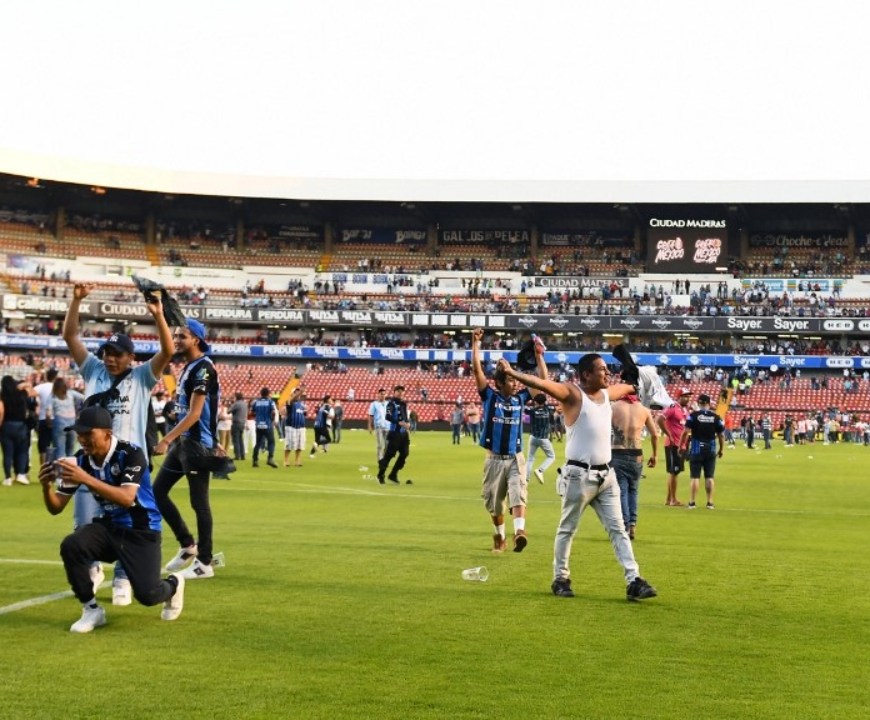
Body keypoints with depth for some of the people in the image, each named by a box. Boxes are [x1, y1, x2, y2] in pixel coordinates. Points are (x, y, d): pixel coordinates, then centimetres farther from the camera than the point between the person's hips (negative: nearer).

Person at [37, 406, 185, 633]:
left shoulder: (131, 454, -21)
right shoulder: (80, 460, -6)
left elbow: (127, 498, -36)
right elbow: (56, 508, -2)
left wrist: (86, 479, -45)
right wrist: (46, 486, -24)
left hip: (141, 531, -4)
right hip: (109, 527, 5)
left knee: (146, 594, -18)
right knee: (70, 546, -25)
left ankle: (173, 585, 22)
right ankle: (92, 610, -6)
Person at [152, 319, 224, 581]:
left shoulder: (203, 368, -16)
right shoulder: (188, 367, 14)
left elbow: (195, 414, -21)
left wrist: (166, 440, -24)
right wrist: (213, 442, 21)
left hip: (197, 443, -10)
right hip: (182, 441, 10)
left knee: (199, 503, -3)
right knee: (158, 491, 10)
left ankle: (204, 563, 5)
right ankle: (187, 545, 20)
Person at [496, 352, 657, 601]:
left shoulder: (607, 393, 12)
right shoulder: (572, 393, -10)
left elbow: (627, 388, 35)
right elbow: (542, 383, -26)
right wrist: (512, 373, -40)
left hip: (605, 475, 7)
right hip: (579, 475, -7)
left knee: (618, 529, 4)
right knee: (567, 529, 6)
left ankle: (633, 581, 4)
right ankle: (560, 578, 18)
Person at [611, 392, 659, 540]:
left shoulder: (614, 407, -3)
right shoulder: (643, 409, 5)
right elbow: (655, 434, 9)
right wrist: (655, 455, 20)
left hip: (617, 454, -2)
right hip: (636, 455, 3)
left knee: (621, 491, 3)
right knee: (633, 490, 19)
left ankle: (625, 526, -4)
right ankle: (632, 524, 8)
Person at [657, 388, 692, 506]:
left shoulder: (685, 410, 13)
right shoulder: (672, 408, -14)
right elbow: (660, 420, -25)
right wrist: (669, 435, -21)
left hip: (681, 445, 9)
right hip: (673, 445, -9)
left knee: (675, 471, 14)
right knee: (673, 471, -4)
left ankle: (669, 499, 22)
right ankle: (673, 500, 1)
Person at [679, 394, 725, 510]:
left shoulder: (693, 415, -6)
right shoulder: (716, 417, 1)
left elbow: (686, 432, -13)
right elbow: (721, 435, 3)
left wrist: (681, 446, -4)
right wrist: (721, 450, 15)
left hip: (696, 450, -2)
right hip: (711, 451, 2)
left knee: (695, 477, 2)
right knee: (709, 477, 9)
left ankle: (692, 502, 1)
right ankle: (710, 502, 11)